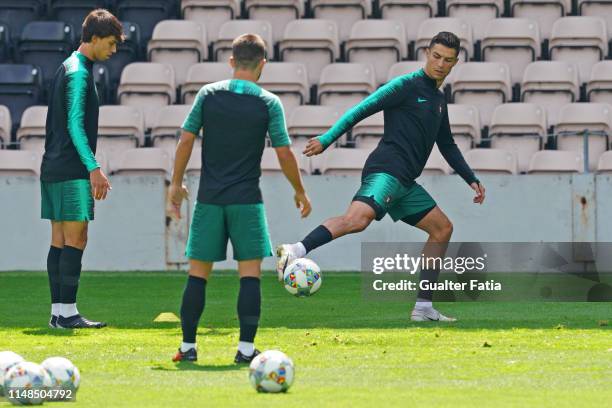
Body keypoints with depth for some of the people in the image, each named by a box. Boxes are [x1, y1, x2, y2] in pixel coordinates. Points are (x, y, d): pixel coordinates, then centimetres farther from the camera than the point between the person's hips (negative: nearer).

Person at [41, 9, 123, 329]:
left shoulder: (67, 69, 19)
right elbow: (75, 125, -19)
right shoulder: (79, 73, -12)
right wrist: (94, 168, -23)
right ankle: (67, 312, -11)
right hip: (71, 171, -10)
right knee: (75, 239, -9)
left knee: (60, 240, 7)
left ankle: (59, 311, 7)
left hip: (53, 169, 10)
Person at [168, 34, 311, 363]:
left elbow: (186, 140, 1)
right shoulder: (268, 103, -3)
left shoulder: (208, 95, 2)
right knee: (250, 272, 1)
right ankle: (246, 348, -5)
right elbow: (284, 154, -3)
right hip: (246, 200, -2)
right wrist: (300, 192, 11)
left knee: (198, 272, 8)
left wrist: (176, 183, 12)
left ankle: (188, 345, 8)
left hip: (209, 199, 2)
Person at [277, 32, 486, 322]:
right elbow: (361, 110, -9)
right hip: (386, 170, -9)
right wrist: (326, 140, -18)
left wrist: (471, 179, 33)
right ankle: (297, 251, -48)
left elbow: (447, 145, 36)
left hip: (405, 183, 9)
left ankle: (423, 307, 14)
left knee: (442, 228, 13)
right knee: (359, 217, -35)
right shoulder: (407, 85, -2)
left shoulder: (438, 100, 23)